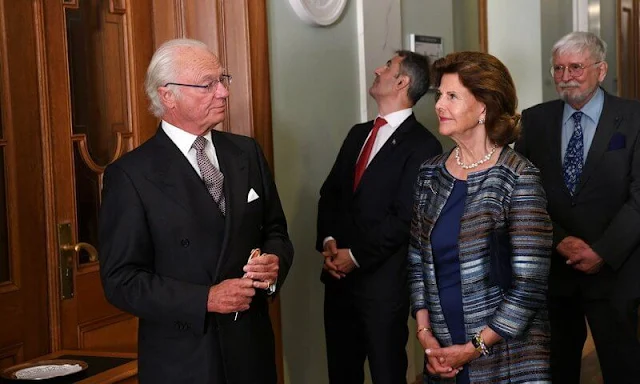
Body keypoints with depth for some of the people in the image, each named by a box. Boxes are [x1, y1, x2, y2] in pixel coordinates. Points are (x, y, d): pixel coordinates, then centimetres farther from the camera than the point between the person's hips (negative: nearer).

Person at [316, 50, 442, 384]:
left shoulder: (422, 145, -11)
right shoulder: (358, 133, 13)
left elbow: (405, 217, -17)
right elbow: (330, 193, 12)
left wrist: (357, 256, -14)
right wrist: (328, 241, -4)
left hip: (383, 281, -7)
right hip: (338, 274, 7)